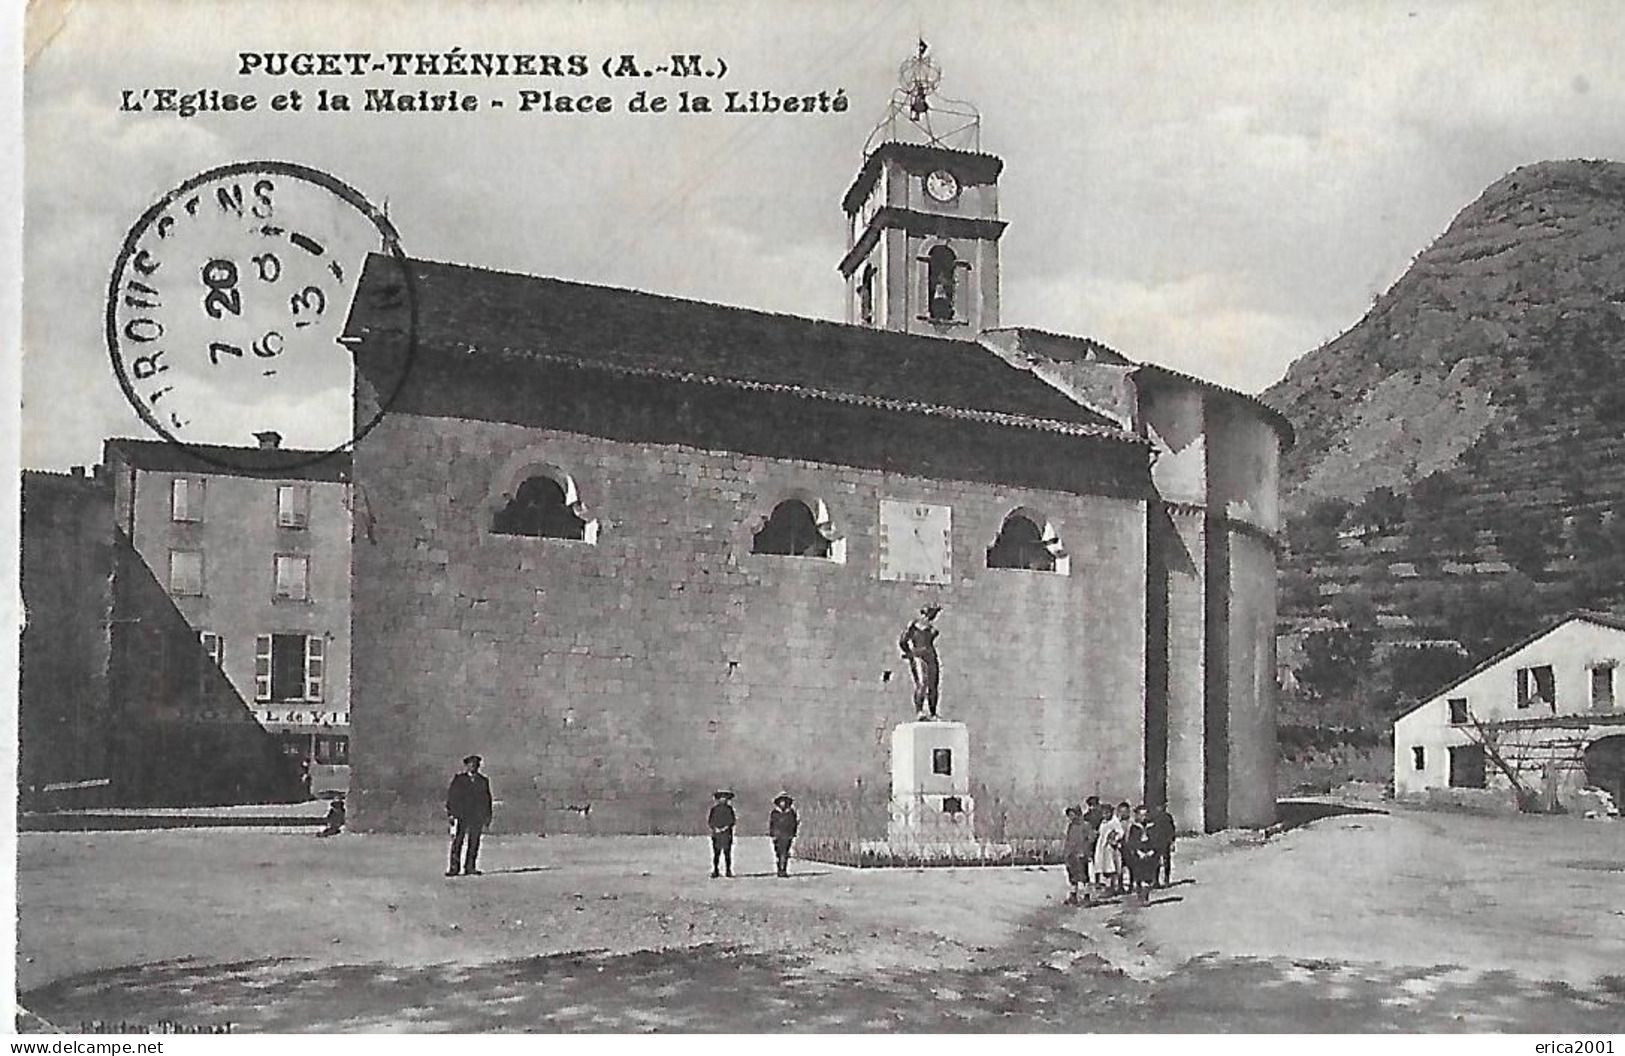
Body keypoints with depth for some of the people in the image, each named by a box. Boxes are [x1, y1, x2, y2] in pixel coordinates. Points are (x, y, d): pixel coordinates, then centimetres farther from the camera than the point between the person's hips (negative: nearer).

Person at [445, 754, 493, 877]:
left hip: (477, 817, 2)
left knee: (474, 843, -1)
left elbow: (487, 799, 16)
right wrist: (450, 813, -2)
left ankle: (470, 867, 4)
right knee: (457, 842, -6)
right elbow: (451, 796, 5)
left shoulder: (483, 781, 14)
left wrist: (487, 816, 11)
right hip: (461, 816, -2)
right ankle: (453, 868, -5)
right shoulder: (458, 779, 7)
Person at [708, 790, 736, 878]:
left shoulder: (729, 808, 9)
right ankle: (715, 871, -1)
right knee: (716, 853, -2)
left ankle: (728, 871, 0)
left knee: (727, 852, -2)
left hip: (727, 833, 0)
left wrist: (726, 827, -8)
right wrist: (715, 828, -9)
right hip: (716, 833, 0)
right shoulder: (714, 808, 8)